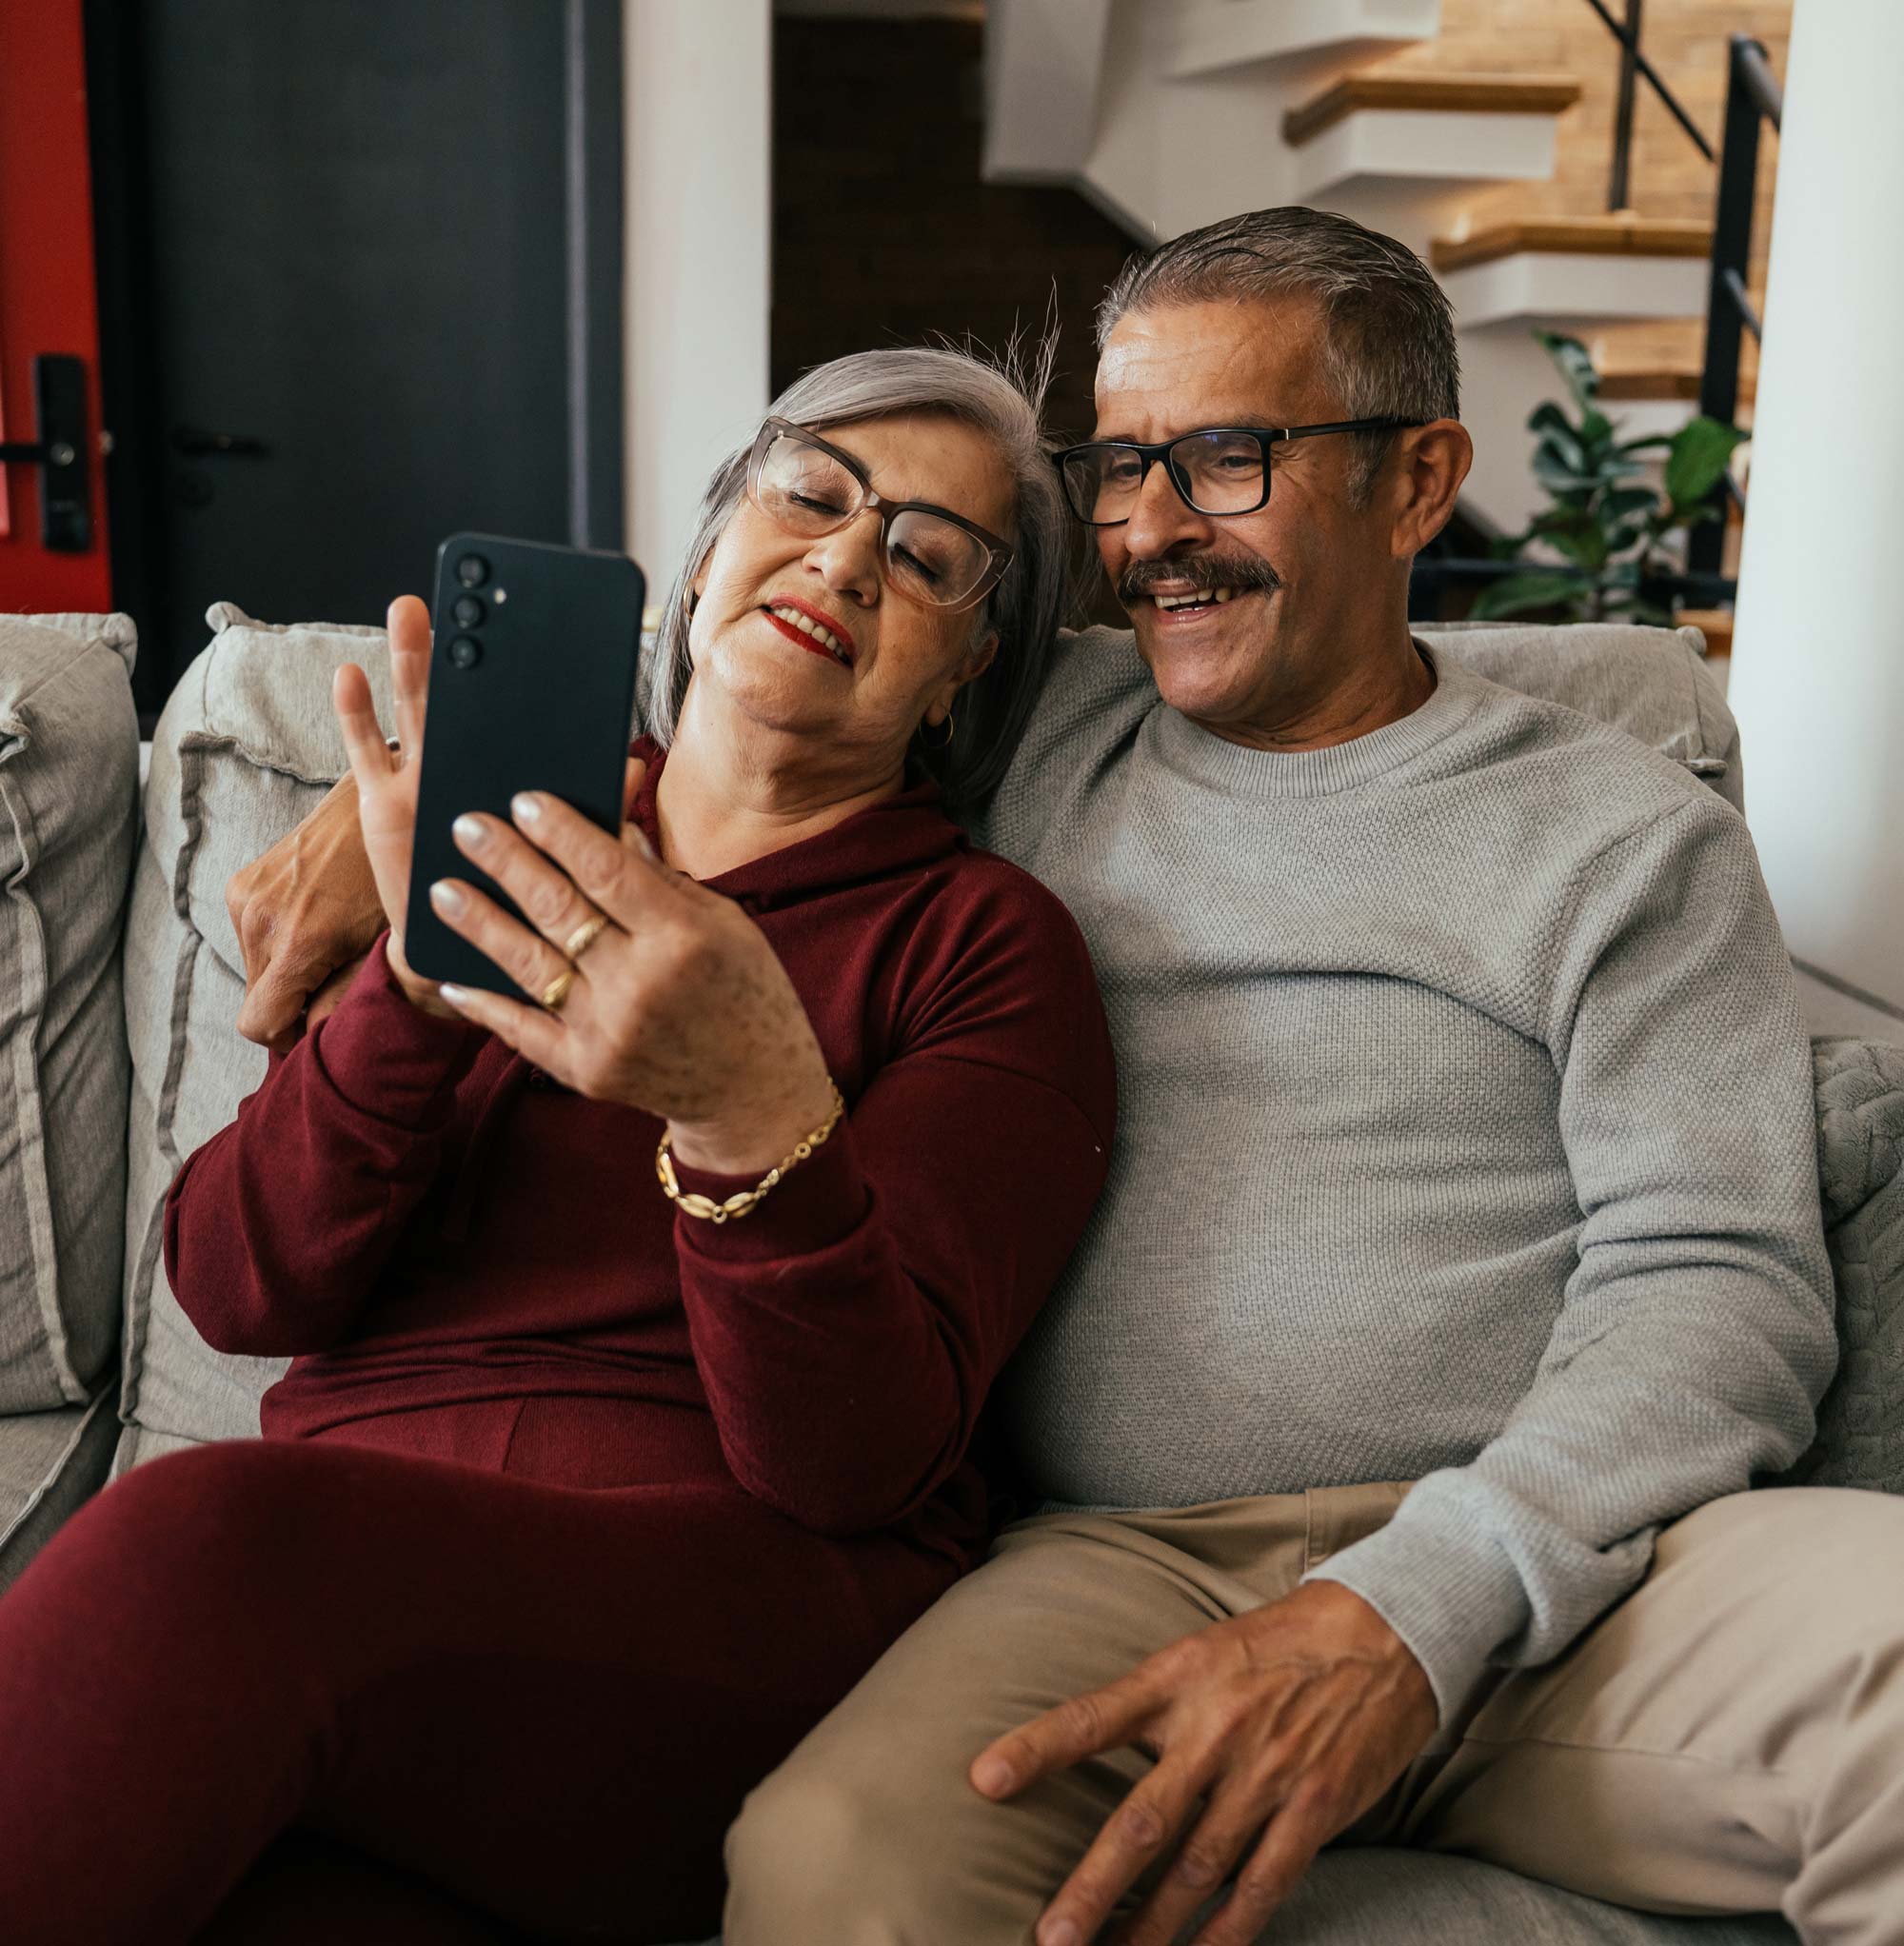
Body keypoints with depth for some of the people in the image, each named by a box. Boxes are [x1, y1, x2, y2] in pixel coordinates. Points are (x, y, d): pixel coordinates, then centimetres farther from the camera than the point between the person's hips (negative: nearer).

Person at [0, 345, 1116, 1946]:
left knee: (214, 1551, -30)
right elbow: (238, 1290, 4)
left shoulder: (987, 946, 4)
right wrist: (414, 972, -13)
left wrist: (756, 1106, -27)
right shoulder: (498, 861, 15)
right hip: (355, 1545, 3)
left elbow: (855, 1461, -9)